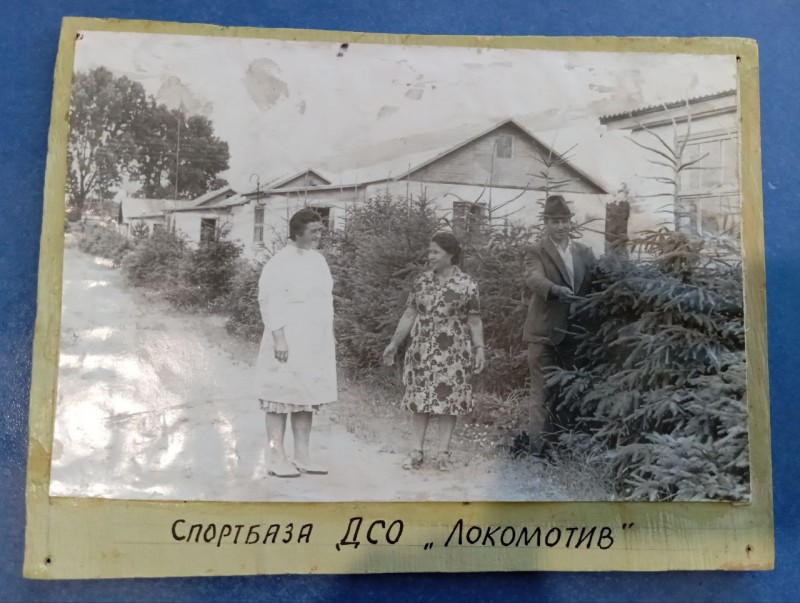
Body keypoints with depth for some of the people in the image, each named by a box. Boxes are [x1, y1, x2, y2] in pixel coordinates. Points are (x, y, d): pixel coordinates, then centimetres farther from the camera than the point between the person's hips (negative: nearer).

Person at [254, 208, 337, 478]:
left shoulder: (318, 260, 12)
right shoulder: (280, 262, -11)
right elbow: (269, 301, -15)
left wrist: (330, 334, 16)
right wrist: (278, 338, -20)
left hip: (316, 343, 7)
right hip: (288, 343, -7)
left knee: (307, 397, 11)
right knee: (283, 397, -1)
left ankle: (302, 455, 20)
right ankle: (277, 457, 8)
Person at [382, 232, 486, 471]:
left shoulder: (467, 285, -4)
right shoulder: (422, 281, 6)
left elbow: (474, 321, -1)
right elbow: (409, 315, 10)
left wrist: (479, 348, -10)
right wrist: (394, 343, 11)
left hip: (453, 353, -3)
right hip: (422, 351, 3)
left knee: (449, 399, 2)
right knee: (419, 398, 4)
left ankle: (443, 453, 12)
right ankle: (417, 451, 12)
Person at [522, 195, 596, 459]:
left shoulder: (585, 252, 11)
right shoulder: (539, 251, -4)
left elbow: (594, 286, 9)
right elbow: (534, 278, -22)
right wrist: (556, 290, -42)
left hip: (573, 331, 5)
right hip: (544, 332, -5)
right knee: (543, 389, -3)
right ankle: (538, 442, 4)